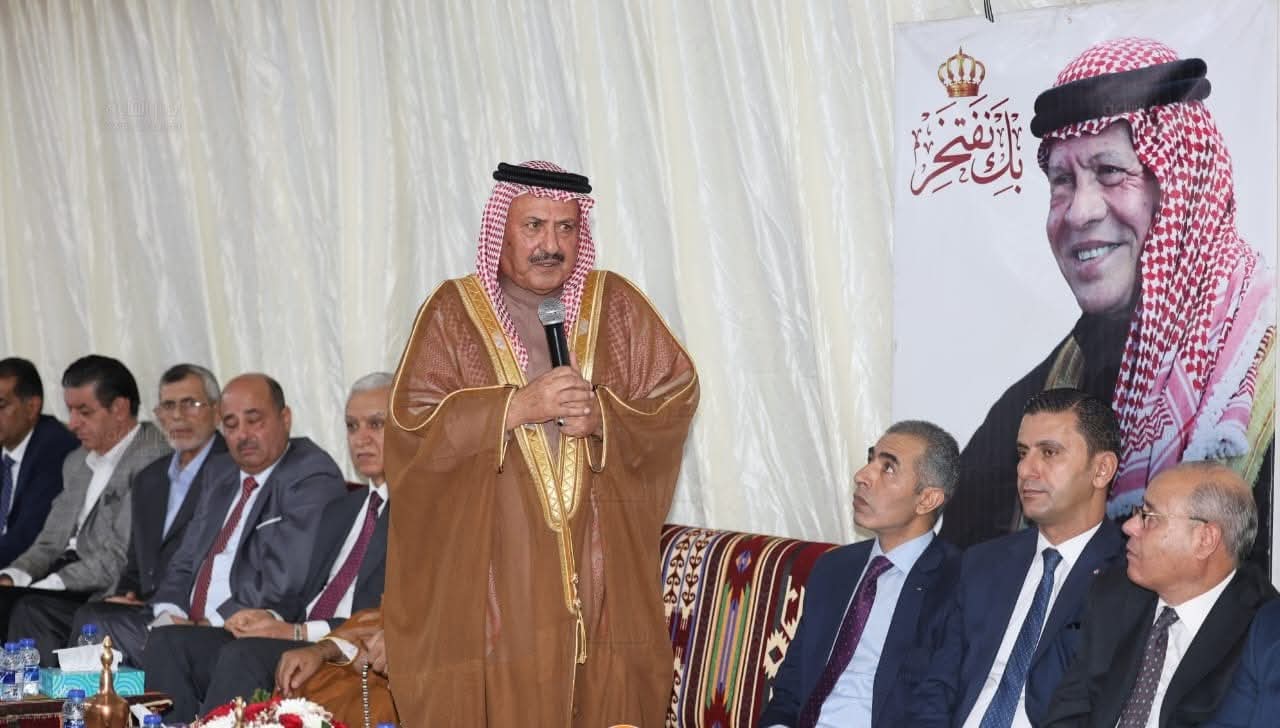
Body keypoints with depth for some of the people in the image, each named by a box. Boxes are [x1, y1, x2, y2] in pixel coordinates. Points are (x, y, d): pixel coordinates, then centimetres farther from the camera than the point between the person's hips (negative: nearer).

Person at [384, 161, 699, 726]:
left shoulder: (615, 305, 9)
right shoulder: (454, 312, 3)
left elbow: (678, 393, 5)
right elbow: (411, 423, -6)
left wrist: (602, 416, -12)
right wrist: (516, 408, -16)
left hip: (600, 567, 2)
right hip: (491, 563, -2)